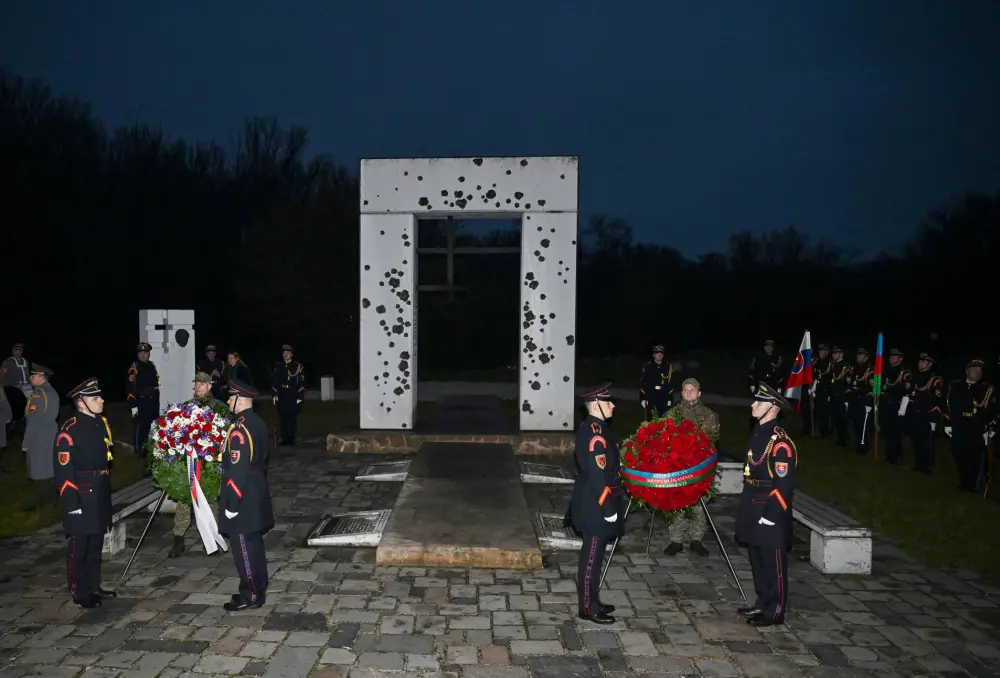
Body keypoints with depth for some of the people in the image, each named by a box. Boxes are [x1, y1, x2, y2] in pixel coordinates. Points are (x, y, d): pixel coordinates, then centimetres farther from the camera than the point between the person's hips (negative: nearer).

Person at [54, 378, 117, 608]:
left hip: (100, 494, 8)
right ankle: (79, 593, 17)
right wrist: (72, 503, -18)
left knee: (96, 543, 17)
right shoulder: (69, 431, -17)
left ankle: (94, 586, 30)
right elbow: (64, 471, -17)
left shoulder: (102, 423, 7)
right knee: (79, 546, 5)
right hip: (81, 496, -8)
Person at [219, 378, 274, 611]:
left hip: (243, 498, -9)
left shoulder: (239, 429, -21)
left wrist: (231, 504, -19)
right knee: (254, 544, 16)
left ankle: (250, 595, 8)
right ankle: (258, 589, 26)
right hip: (257, 494, 9)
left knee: (243, 546, 0)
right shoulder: (258, 423, 9)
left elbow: (237, 470, -23)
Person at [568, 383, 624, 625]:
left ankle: (592, 602, 30)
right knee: (592, 557, 1)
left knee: (594, 555, 18)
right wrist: (608, 509, -21)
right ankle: (588, 608, 13)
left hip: (595, 504, 10)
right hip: (595, 507, -10)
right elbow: (597, 476, -25)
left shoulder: (593, 427, 9)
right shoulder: (594, 433, -23)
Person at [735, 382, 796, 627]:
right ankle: (762, 604, 30)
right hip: (754, 510, 9)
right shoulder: (758, 433, 9)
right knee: (757, 561, 17)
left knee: (773, 564, 3)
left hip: (770, 514, -9)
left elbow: (785, 484, -20)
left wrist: (771, 515, -19)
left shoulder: (780, 441, -19)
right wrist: (746, 510, 19)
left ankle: (775, 612, 14)